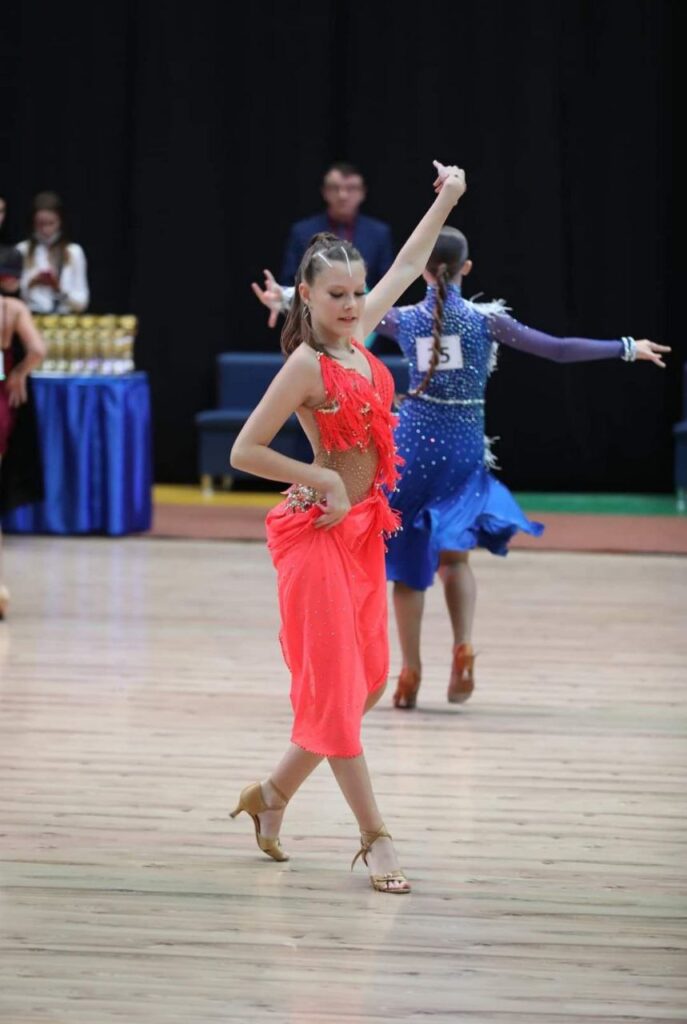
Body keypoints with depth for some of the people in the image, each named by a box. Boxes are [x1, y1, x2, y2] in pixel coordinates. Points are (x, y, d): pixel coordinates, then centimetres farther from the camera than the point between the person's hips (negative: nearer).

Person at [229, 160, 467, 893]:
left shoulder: (357, 336, 4)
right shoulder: (306, 365, -16)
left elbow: (405, 268, 20)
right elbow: (244, 452, -18)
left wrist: (445, 201, 25)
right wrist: (320, 480, -14)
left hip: (363, 529, 9)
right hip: (319, 531, -8)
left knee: (367, 680, 11)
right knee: (335, 683, -4)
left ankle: (274, 793, 24)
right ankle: (375, 837, -3)